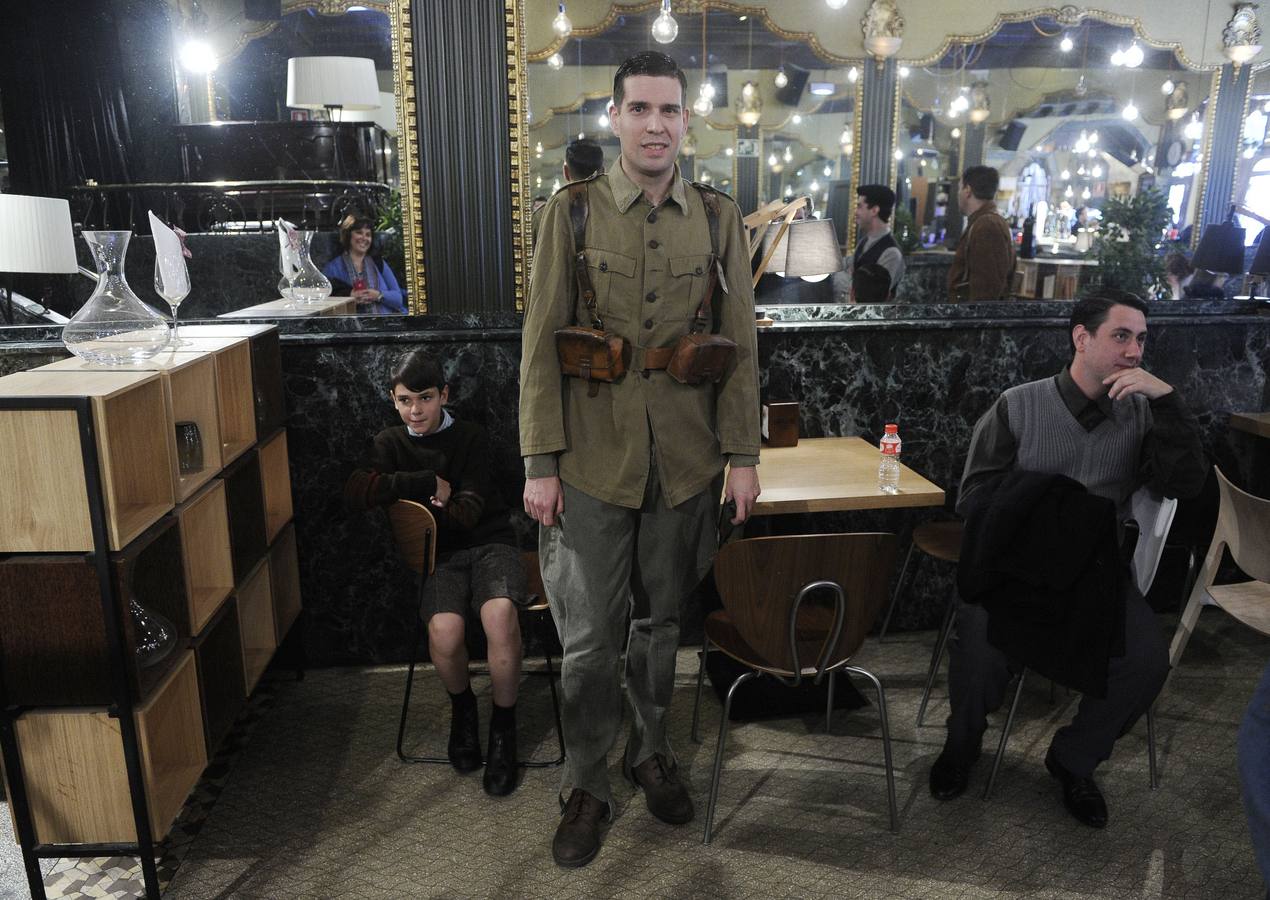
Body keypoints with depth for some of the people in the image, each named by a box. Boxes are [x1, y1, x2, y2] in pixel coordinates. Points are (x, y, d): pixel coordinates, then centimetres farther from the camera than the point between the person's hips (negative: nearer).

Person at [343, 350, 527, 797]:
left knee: (499, 614, -34)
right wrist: (427, 482, -14)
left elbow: (471, 509, -8)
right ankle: (462, 706, 5)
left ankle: (504, 725, -10)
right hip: (442, 554, 1)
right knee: (444, 630, -30)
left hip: (488, 542, -1)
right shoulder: (391, 443, 9)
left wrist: (440, 509, -28)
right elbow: (354, 492, -10)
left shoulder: (471, 437, 2)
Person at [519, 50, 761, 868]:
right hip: (594, 463, -1)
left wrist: (743, 454, 1)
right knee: (589, 639, 6)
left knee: (666, 623, 16)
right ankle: (588, 785, 27)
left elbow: (741, 343, 5)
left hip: (688, 464, 2)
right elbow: (541, 343, -4)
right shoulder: (572, 211, -1)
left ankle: (652, 752, 39)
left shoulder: (719, 217, 4)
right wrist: (540, 462, -7)